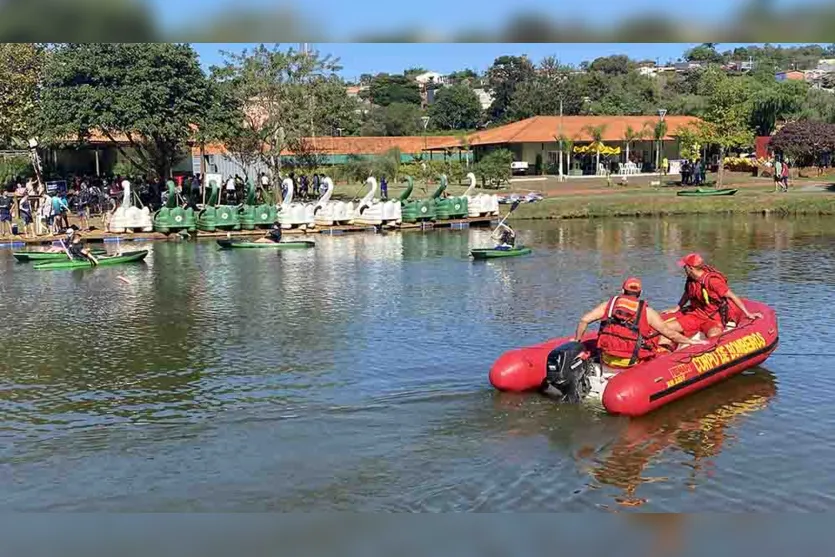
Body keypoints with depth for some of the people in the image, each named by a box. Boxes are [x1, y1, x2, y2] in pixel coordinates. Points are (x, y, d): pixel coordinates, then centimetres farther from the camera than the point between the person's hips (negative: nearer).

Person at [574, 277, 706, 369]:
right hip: (631, 363, -1)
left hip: (607, 360, 2)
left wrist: (577, 341, 17)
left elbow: (584, 320, 3)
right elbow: (669, 333, 7)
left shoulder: (610, 304, 7)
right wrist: (691, 342, 21)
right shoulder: (647, 311, 2)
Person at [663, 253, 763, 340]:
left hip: (714, 318, -7)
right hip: (696, 315, 7)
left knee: (713, 335, -42)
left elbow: (732, 296, -17)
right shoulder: (691, 280, 2)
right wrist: (676, 308, 33)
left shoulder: (712, 280, -21)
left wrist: (748, 314, -17)